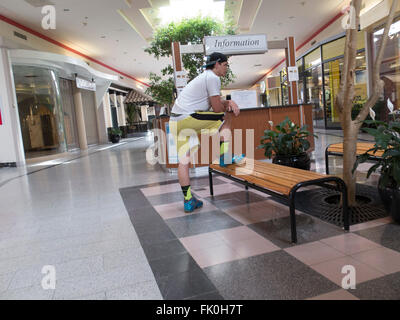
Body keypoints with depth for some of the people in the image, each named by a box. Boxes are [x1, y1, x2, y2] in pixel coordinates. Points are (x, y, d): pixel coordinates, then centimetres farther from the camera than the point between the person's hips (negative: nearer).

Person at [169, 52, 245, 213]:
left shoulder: (205, 76, 26)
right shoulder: (213, 78, -5)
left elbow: (217, 102, 25)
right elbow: (217, 108, -8)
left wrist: (230, 102, 6)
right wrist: (229, 105, 14)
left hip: (175, 120, 10)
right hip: (188, 117, -10)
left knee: (183, 160, 8)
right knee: (226, 117, 6)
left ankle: (188, 200, 13)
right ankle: (224, 157, 7)